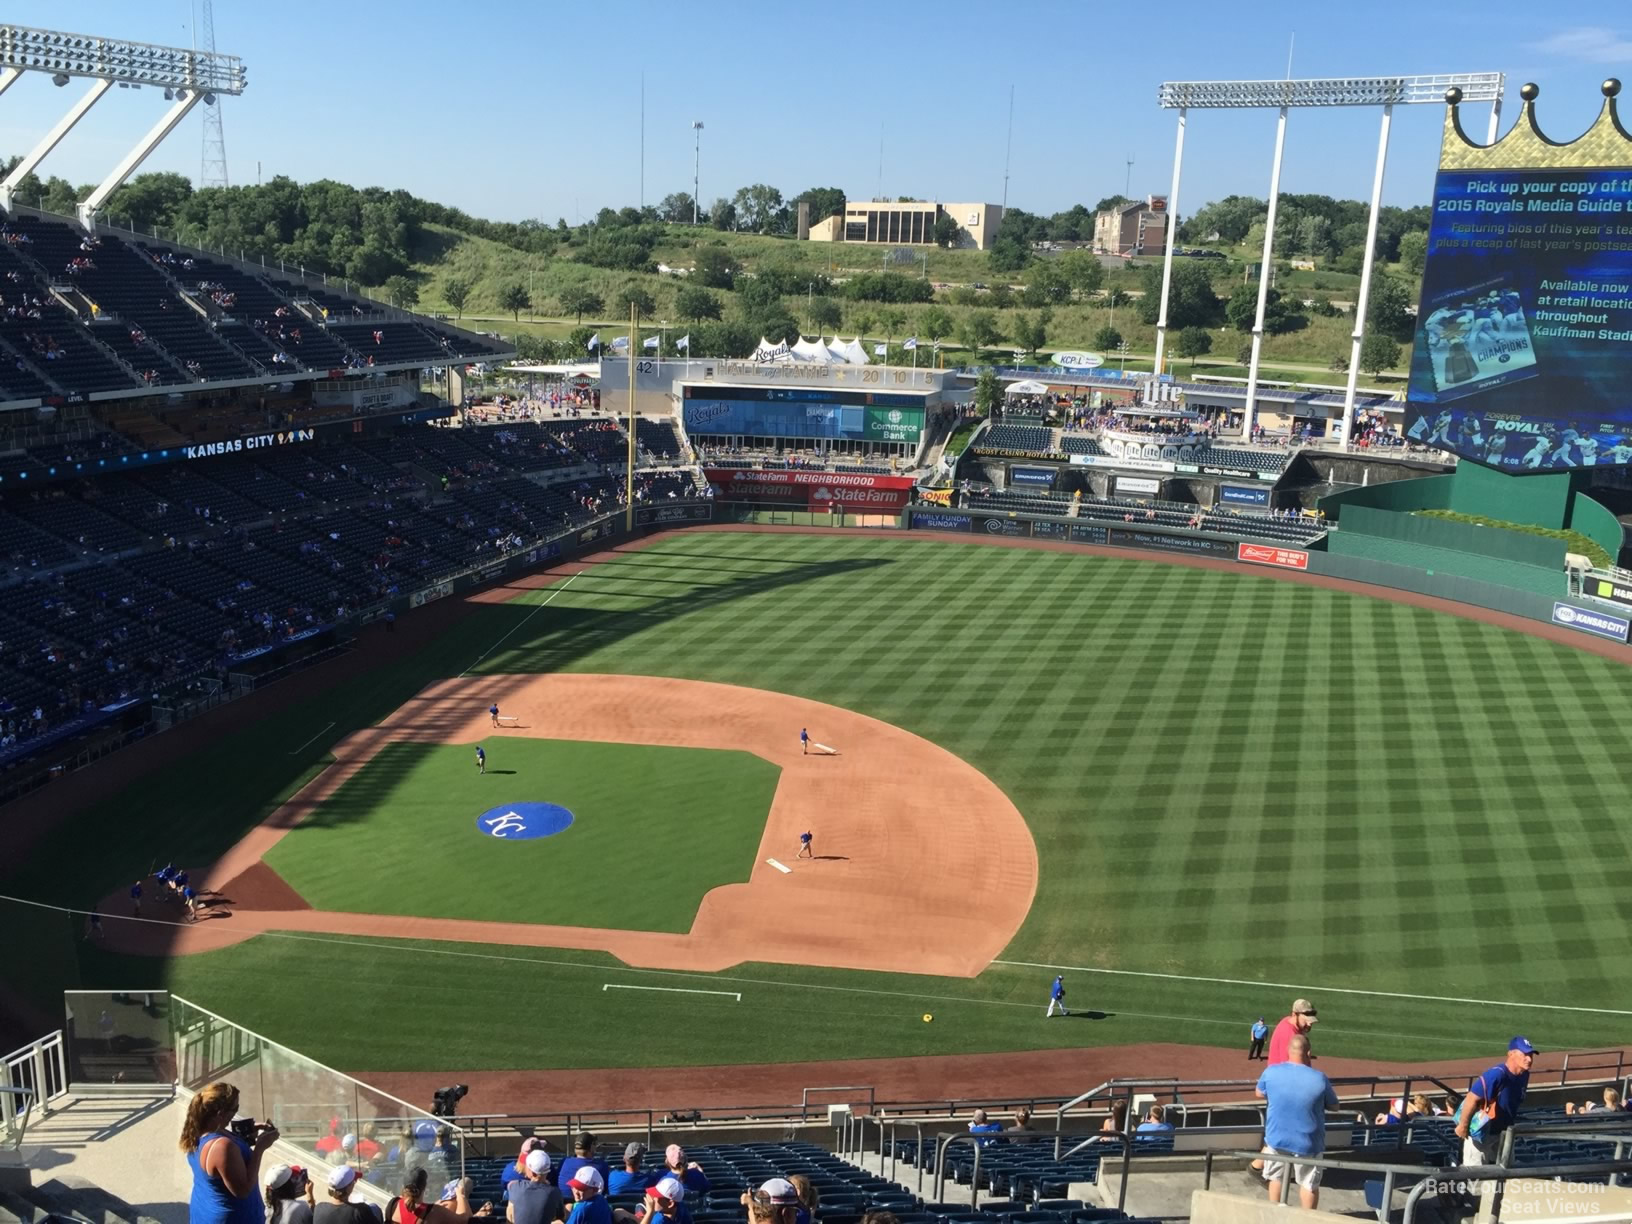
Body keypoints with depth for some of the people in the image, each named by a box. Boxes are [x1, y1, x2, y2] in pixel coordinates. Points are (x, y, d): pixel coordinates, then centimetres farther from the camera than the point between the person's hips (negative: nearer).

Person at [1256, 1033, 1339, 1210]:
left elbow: (1259, 1094, 8)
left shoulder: (1271, 1071, -12)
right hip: (1307, 1143, -2)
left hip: (1276, 1139, 2)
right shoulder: (1319, 1079, -18)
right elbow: (1334, 1106, 0)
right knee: (1309, 1184, 18)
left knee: (1276, 1178, 22)